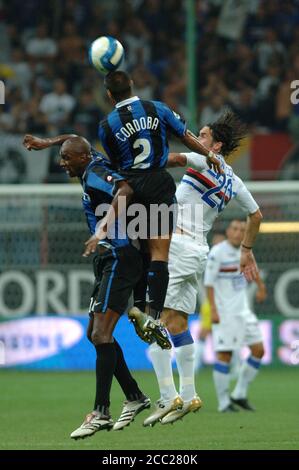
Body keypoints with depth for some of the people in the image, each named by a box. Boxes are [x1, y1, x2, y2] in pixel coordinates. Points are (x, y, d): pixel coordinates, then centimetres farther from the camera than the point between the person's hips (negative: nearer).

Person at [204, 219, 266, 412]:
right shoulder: (217, 253, -13)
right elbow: (209, 283, -13)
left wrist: (260, 285, 40)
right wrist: (213, 311, -19)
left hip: (243, 310, 7)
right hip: (224, 313, -7)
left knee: (258, 350, 3)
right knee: (224, 355, -8)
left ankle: (240, 394, 13)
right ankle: (224, 402, 1)